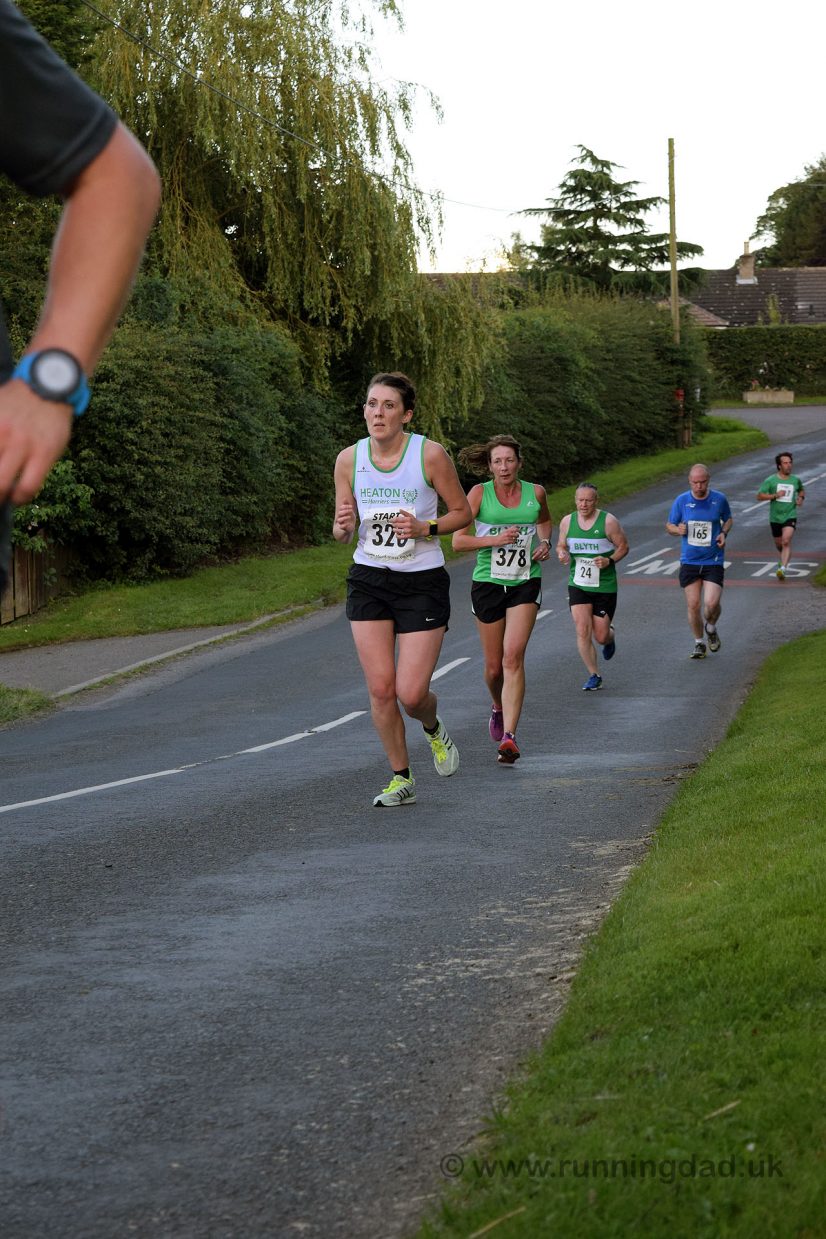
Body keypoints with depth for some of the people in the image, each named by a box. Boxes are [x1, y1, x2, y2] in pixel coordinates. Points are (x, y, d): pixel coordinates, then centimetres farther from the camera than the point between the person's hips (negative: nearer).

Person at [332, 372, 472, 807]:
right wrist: (344, 526, -17)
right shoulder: (349, 459, -1)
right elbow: (342, 533, 7)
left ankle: (433, 727, 29)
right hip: (369, 581, 3)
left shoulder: (430, 454, -10)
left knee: (411, 694, -8)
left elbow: (462, 511, 0)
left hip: (423, 583, -3)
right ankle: (401, 779, 14)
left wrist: (425, 529, -17)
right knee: (380, 688, -3)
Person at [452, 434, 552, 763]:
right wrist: (496, 539, -21)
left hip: (525, 584, 0)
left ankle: (508, 737, -23)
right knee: (494, 666, 8)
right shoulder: (479, 493, -5)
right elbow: (458, 541, -9)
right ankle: (498, 707, 43)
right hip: (488, 583, 0)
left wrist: (545, 542, 7)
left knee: (513, 657, -17)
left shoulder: (535, 492, 2)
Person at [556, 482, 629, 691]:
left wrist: (610, 560, -20)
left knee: (601, 636, 2)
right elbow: (561, 545, 15)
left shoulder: (608, 521, -9)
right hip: (578, 585, 2)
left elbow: (623, 546, -2)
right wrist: (562, 554, -9)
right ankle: (594, 676, 1)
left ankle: (610, 637, 41)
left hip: (605, 587, -2)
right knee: (583, 632, -11)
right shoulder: (567, 521, 1)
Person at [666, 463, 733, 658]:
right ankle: (699, 643, 18)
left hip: (713, 561, -1)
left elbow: (728, 519, 16)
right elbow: (669, 526, 7)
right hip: (689, 561, 1)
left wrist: (724, 533, -5)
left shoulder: (719, 499, -2)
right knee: (693, 605, -1)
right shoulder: (681, 501, -3)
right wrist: (678, 530, -16)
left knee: (712, 603, -14)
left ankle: (711, 628, 20)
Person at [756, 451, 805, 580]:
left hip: (790, 516, -1)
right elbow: (759, 495, -8)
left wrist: (801, 497, 3)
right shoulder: (771, 480, -5)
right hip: (775, 517, 1)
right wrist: (775, 495, -20)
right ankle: (785, 558, 49)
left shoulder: (795, 480, 4)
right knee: (778, 543, 16)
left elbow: (801, 490, 26)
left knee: (786, 541, -21)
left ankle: (782, 568, -30)